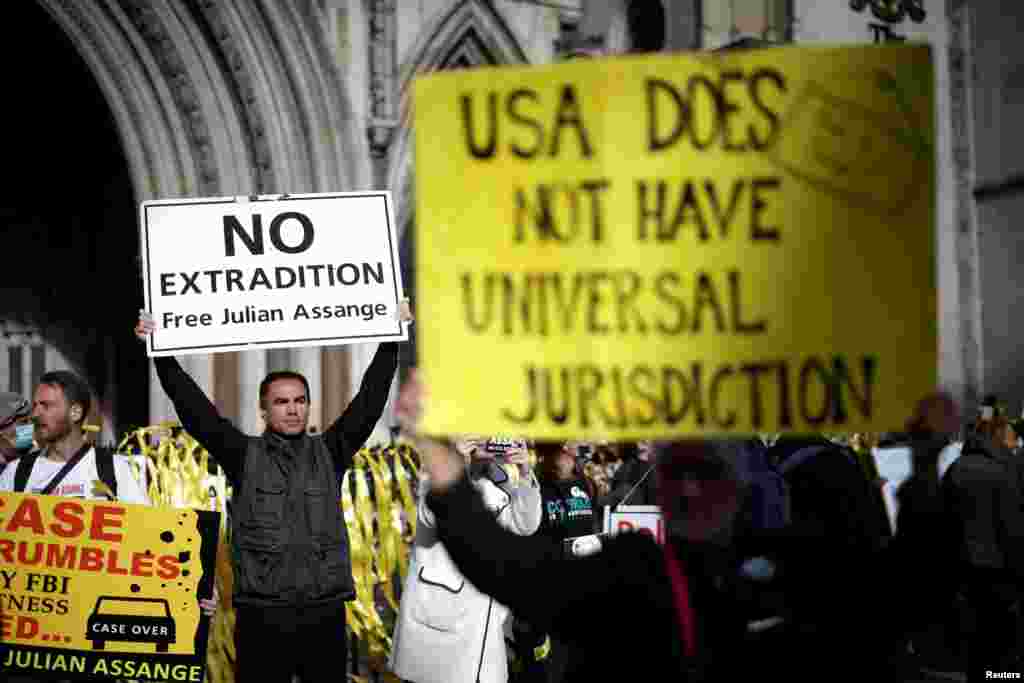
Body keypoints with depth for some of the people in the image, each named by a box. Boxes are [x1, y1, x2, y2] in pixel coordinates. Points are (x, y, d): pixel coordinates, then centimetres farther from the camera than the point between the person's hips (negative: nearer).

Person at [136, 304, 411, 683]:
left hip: (325, 612, 2)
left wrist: (391, 339, 2)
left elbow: (370, 401, 6)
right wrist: (161, 354, -8)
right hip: (262, 615, -1)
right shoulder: (244, 455, 5)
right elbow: (193, 407, -1)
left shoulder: (329, 453, 9)